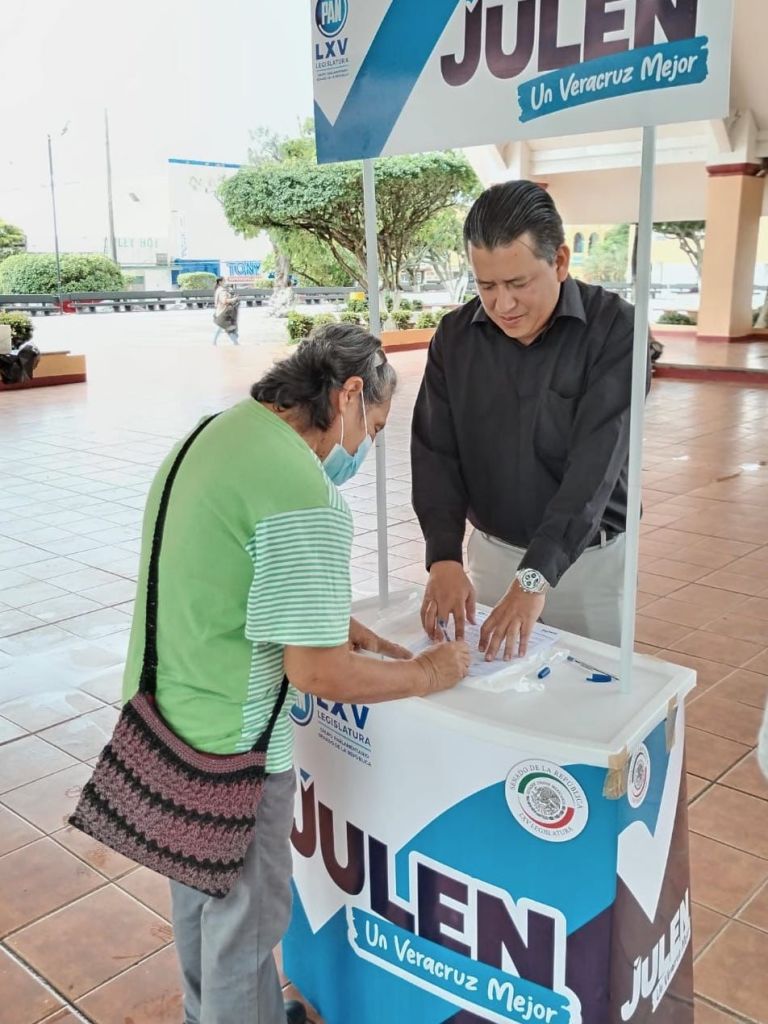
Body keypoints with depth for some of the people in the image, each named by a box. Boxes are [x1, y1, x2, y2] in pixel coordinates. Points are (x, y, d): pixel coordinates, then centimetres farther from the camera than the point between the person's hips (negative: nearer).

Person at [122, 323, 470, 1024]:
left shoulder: (211, 434, 3)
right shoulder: (305, 500, -27)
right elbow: (317, 674, -26)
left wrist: (322, 619, 12)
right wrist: (427, 674, -10)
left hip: (161, 716, 9)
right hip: (228, 750, -9)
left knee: (198, 896, 29)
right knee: (245, 918, 14)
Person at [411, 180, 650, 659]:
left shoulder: (614, 328, -16)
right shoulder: (455, 336, -4)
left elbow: (596, 462, -24)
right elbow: (436, 452, -6)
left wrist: (536, 575, -32)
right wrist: (444, 556, -20)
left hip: (590, 557, -3)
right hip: (490, 551, 3)